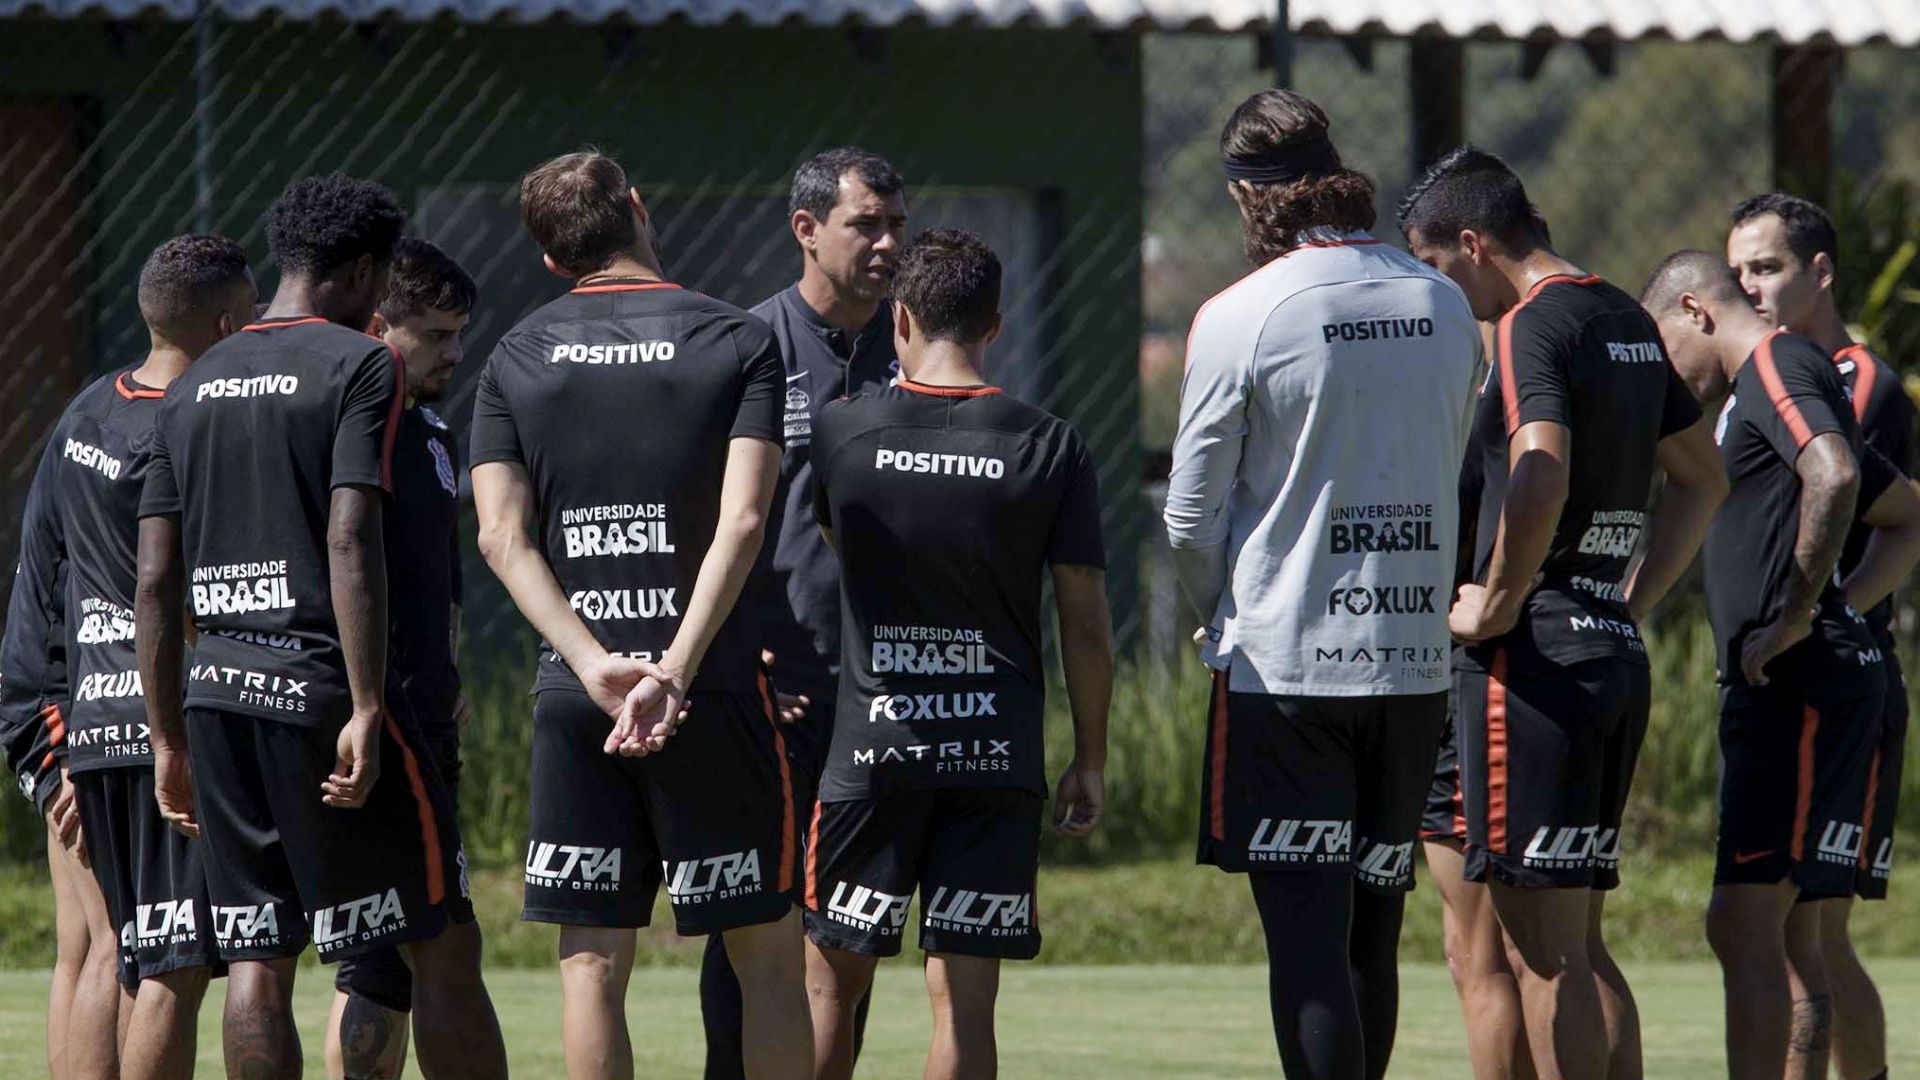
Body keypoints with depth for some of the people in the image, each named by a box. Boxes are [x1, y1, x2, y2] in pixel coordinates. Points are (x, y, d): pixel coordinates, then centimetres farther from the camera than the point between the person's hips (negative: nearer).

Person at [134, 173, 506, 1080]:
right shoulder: (358, 365, -5)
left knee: (257, 960, 5)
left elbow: (156, 581, 13)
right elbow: (349, 544, -15)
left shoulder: (192, 388, 15)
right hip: (318, 684, -6)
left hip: (215, 693, 6)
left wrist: (168, 741, 17)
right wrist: (366, 712, -17)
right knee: (442, 944, 0)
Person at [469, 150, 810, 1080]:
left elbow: (501, 535, -2)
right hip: (714, 682, -2)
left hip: (575, 691, 2)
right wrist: (673, 673, -16)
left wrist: (596, 665, -10)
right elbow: (742, 522, -12)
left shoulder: (516, 358, 7)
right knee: (765, 953, 5)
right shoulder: (737, 342, -1)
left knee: (592, 959, 4)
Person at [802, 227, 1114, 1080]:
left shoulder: (841, 428, -2)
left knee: (829, 981, 10)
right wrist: (1090, 763, 9)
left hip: (872, 751, 0)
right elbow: (1087, 625, 0)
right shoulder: (1050, 448, -2)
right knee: (964, 1000, 1)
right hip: (1001, 755, 0)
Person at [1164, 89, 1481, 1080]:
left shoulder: (1239, 319, -10)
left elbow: (1191, 517, -4)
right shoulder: (1444, 309, 5)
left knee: (1305, 933, -6)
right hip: (1415, 660, 5)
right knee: (1372, 932, 12)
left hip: (1283, 664, -5)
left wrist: (1223, 619, 15)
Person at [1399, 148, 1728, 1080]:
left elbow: (1540, 483, -28)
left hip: (1534, 657, -9)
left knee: (1546, 953, -7)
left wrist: (1496, 607, -14)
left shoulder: (1530, 328, -12)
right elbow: (1702, 478, 27)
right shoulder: (1628, 322, 16)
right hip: (1617, 654, 9)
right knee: (1580, 946, 13)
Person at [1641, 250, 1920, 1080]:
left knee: (1746, 923, -12)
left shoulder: (1776, 368, -8)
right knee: (1744, 928, 10)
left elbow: (1834, 477, -28)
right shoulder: (1759, 389, 23)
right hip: (1772, 693, 10)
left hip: (1800, 688, -10)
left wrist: (1796, 617, -21)